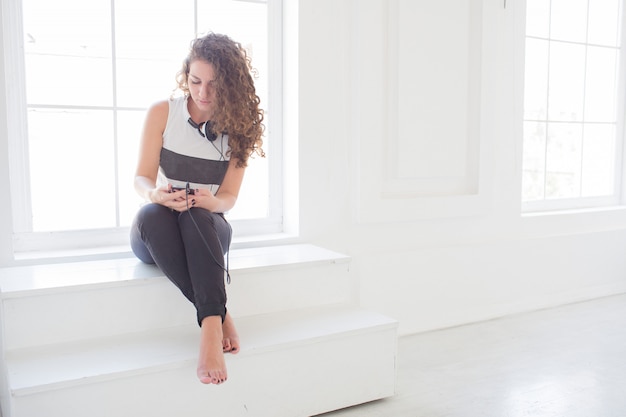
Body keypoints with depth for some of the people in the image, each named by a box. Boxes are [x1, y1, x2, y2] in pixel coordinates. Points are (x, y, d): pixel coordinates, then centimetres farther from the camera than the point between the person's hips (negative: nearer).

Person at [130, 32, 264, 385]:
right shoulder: (162, 113, -1)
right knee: (150, 214, -36)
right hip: (155, 233, 1)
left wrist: (206, 200, -29)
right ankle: (220, 315, -37)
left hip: (208, 228, 0)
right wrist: (156, 193, -30)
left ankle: (210, 326, -47)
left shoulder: (239, 128, -1)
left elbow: (228, 198, -4)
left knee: (197, 215, -37)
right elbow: (142, 178, -5)